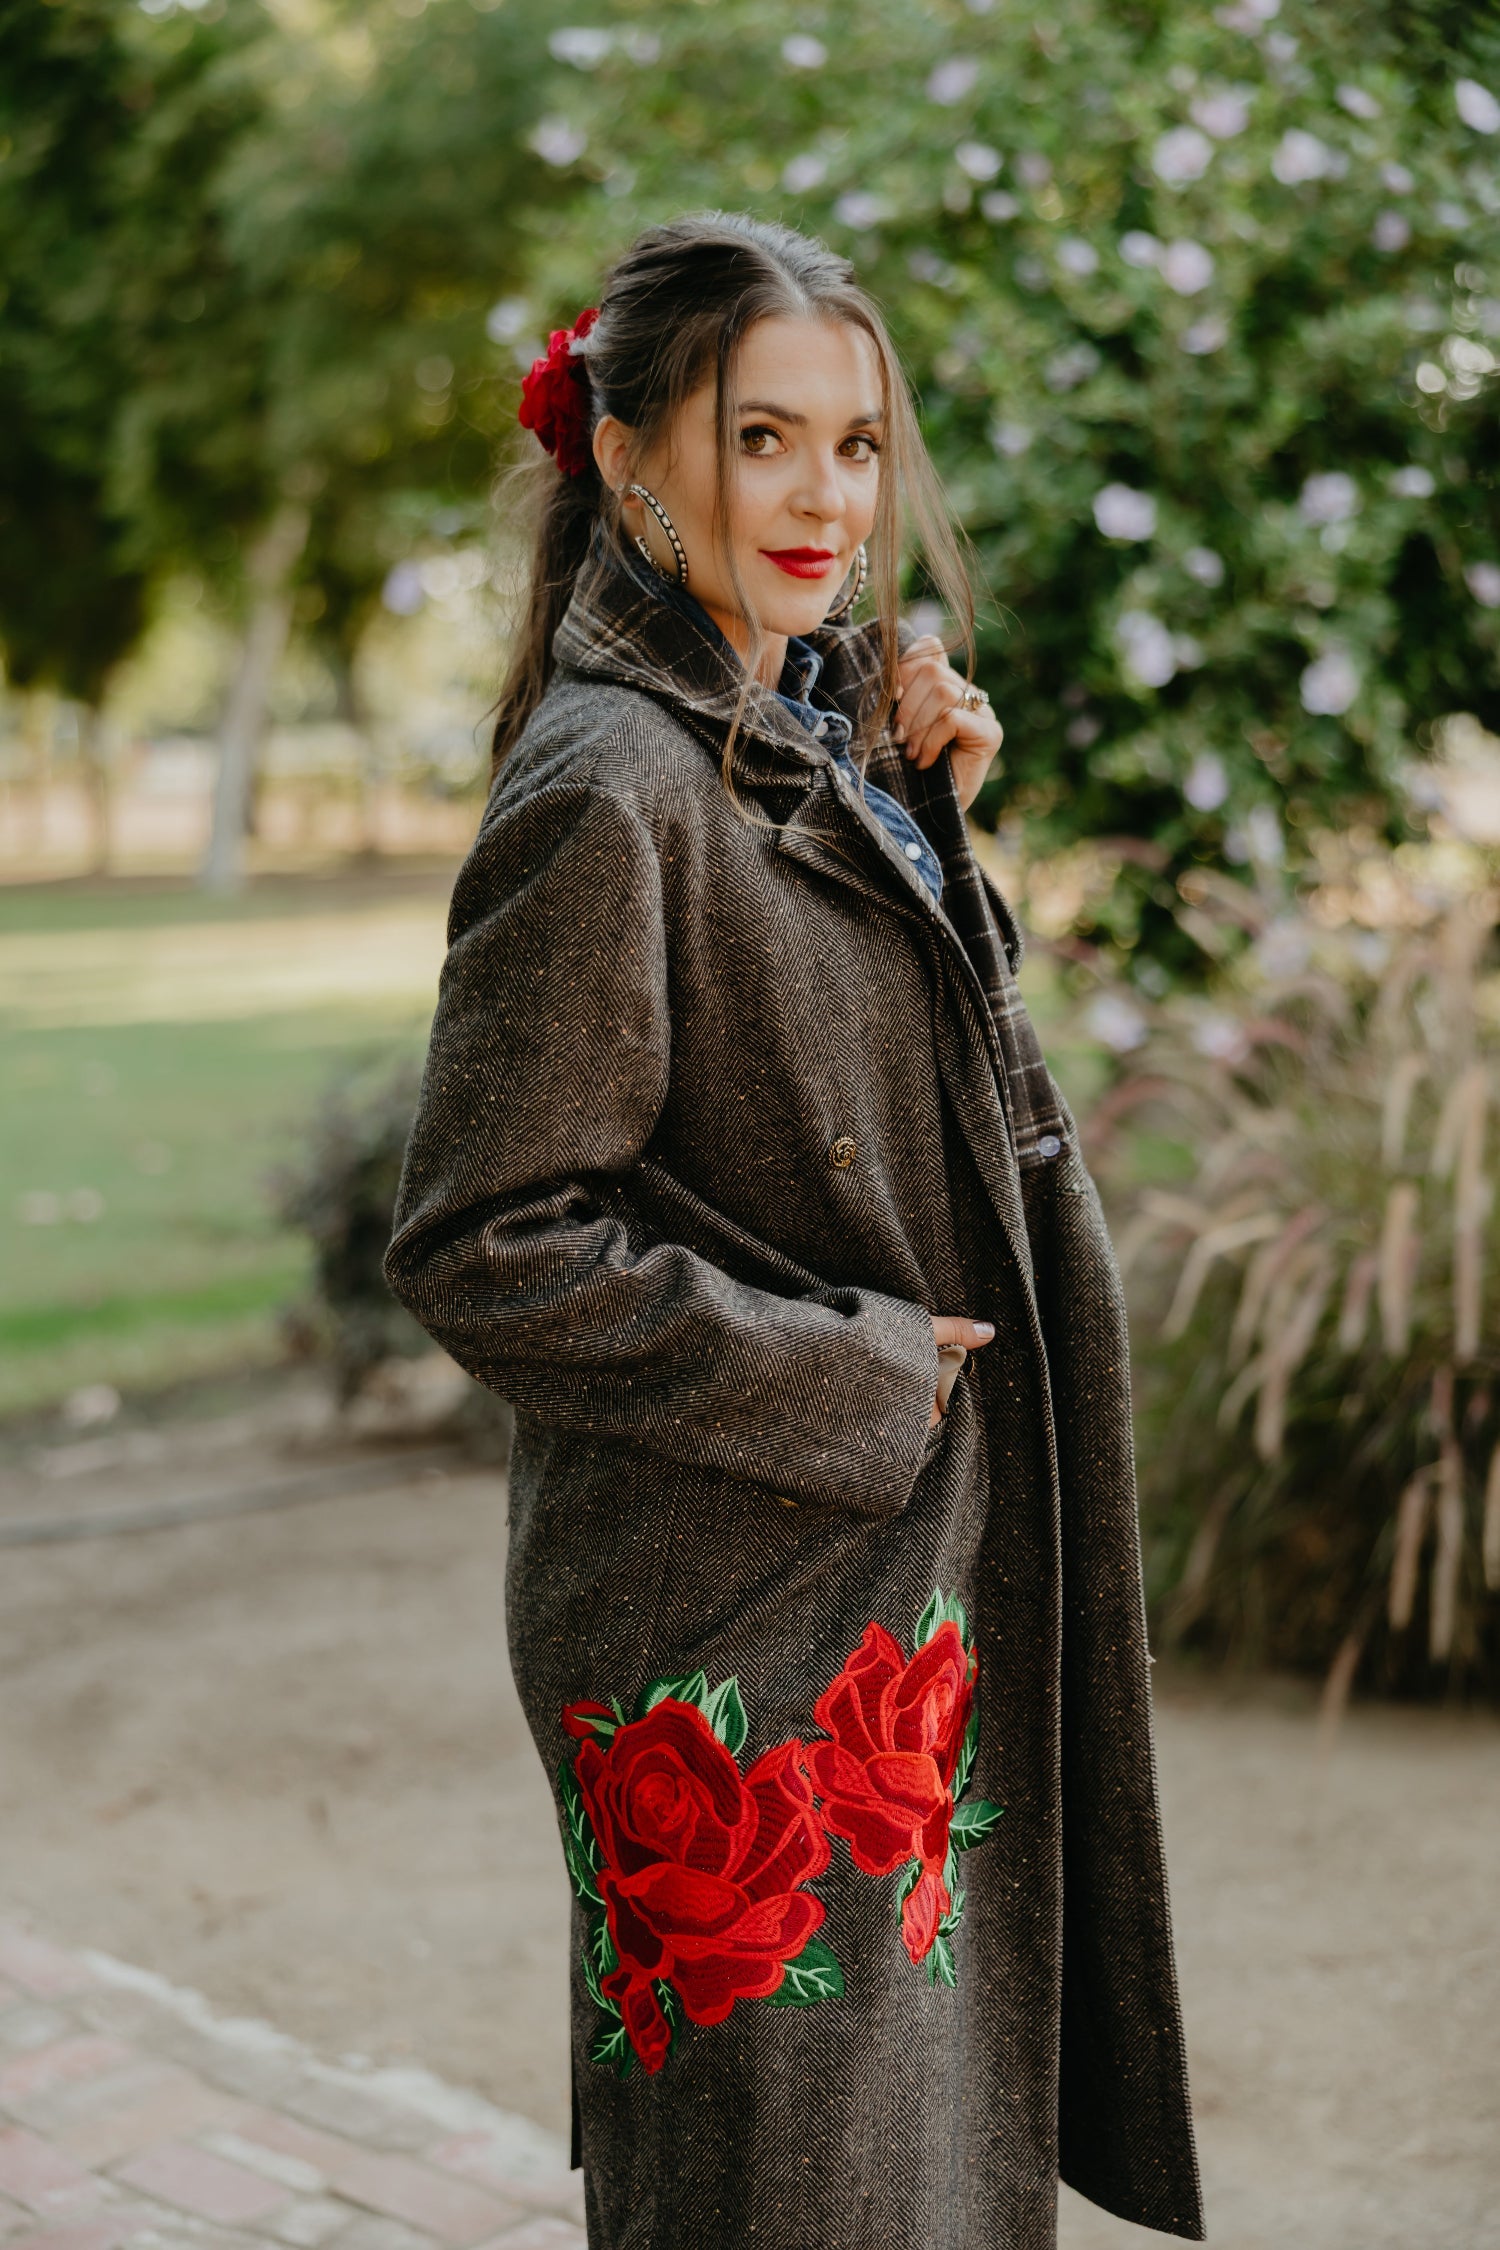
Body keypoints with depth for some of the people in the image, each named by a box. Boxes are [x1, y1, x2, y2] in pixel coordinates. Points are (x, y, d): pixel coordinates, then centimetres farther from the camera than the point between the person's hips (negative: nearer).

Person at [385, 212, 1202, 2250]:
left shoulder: (816, 730, 8)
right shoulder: (610, 790, -20)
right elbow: (482, 1247, -21)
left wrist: (923, 815, 2)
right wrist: (841, 1381, -17)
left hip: (912, 1565, 9)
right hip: (740, 1617, -9)